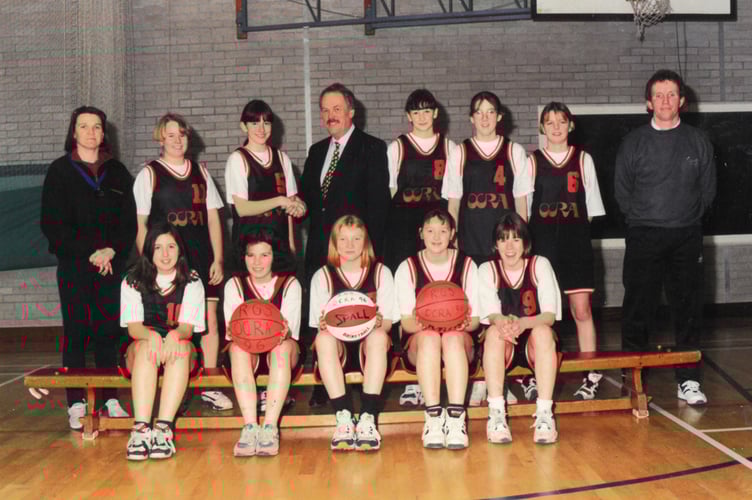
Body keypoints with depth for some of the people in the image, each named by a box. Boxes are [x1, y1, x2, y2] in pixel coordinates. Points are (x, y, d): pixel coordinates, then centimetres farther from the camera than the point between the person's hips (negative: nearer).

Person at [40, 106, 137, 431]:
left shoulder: (117, 172, 13)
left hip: (112, 264, 2)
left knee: (108, 331, 3)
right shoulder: (60, 171, 5)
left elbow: (129, 221, 9)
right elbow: (52, 224, -2)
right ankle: (76, 405, 1)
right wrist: (90, 253, -10)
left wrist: (112, 250, -8)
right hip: (74, 266, -2)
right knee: (75, 332, -3)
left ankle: (111, 399, 9)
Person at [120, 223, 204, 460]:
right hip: (139, 354, 0)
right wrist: (152, 336, -31)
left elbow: (188, 327, -7)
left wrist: (174, 336, -33)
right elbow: (133, 326, -7)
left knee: (180, 344, -34)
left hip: (181, 354, 0)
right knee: (146, 345, -34)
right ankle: (141, 427, -47)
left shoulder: (191, 281, 4)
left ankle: (163, 427, -45)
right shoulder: (132, 281, 4)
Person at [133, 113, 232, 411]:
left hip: (202, 261, 3)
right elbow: (140, 224, 1)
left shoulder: (200, 173, 15)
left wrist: (218, 259, 6)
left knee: (210, 321, 1)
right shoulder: (149, 174, 4)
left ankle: (210, 388, 10)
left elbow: (213, 218, 13)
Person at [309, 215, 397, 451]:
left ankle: (368, 418, -40)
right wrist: (324, 325, -22)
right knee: (323, 338, -33)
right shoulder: (322, 276, 10)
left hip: (369, 345, 0)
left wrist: (378, 323, -23)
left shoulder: (381, 272, 10)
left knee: (378, 336, -35)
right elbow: (319, 325, 3)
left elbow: (388, 322, 2)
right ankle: (343, 418, -39)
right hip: (338, 347, 1)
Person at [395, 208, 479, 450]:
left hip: (460, 341, 0)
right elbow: (406, 321, -2)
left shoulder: (467, 265, 6)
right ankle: (433, 418, -41)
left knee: (453, 337, -35)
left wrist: (465, 323, -22)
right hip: (419, 344, 0)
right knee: (429, 337, -35)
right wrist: (420, 323, -26)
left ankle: (456, 418, -43)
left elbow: (475, 320, 2)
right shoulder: (408, 268, 4)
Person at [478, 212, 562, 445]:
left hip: (535, 346, 0)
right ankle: (496, 414, -36)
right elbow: (491, 314, -14)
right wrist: (503, 323, -39)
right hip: (502, 347, 1)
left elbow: (550, 316, -13)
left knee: (543, 331, -32)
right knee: (495, 331, -31)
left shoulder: (540, 265, -2)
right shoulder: (487, 269, 1)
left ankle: (545, 413, -35)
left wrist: (522, 323, -34)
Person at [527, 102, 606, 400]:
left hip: (576, 242, 0)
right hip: (542, 243, 0)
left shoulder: (583, 159, 7)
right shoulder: (532, 162, 6)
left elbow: (591, 206, 9)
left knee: (582, 309, -4)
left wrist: (574, 230, 2)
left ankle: (591, 376, 3)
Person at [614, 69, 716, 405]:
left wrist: (688, 218, 9)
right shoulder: (633, 142, 4)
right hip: (643, 238, -1)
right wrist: (642, 219, 7)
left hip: (687, 238, 1)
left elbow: (708, 189, 13)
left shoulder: (698, 141, 7)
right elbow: (621, 191, 9)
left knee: (688, 310, 3)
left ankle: (689, 381, 12)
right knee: (637, 311, -2)